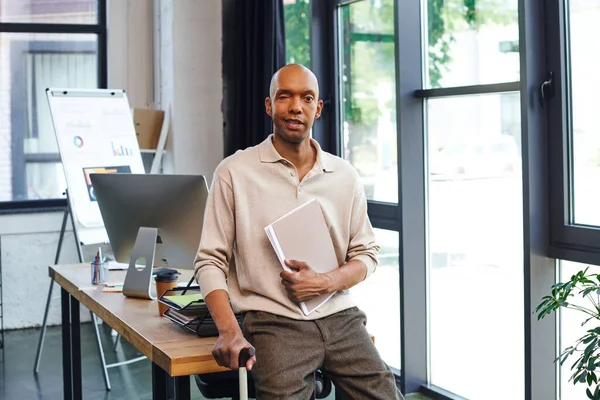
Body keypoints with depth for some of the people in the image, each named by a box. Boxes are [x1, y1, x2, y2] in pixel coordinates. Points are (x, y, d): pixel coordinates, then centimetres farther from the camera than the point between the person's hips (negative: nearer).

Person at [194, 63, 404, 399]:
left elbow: (367, 254, 14)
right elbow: (211, 261, 0)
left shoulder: (345, 176, 11)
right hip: (274, 322, -3)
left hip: (339, 317, 3)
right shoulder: (235, 173, 2)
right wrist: (229, 331, -15)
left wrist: (325, 283, -7)